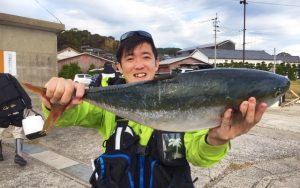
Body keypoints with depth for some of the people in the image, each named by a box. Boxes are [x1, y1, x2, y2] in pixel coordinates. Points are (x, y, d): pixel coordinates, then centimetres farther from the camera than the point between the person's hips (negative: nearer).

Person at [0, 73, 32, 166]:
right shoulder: (8, 76, 7)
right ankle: (18, 155, 0)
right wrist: (28, 103, -5)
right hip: (17, 107, 1)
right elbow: (21, 90, -3)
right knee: (18, 132, 11)